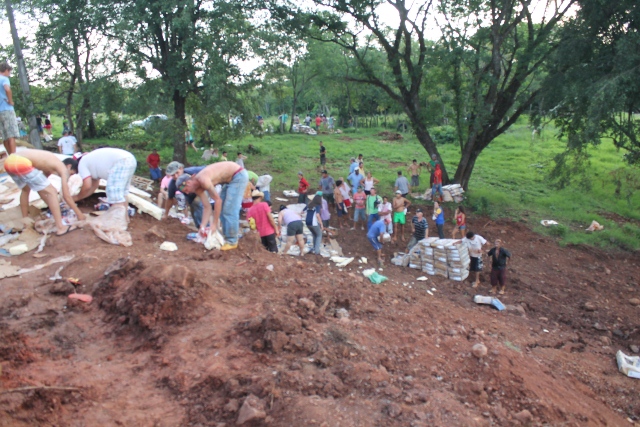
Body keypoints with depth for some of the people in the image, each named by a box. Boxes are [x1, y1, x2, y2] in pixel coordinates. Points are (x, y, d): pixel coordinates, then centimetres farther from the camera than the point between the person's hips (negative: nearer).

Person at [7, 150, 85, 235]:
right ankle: (60, 227, -5)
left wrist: (51, 206, 53)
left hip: (10, 161, 10)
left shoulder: (51, 163, 30)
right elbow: (66, 196, 4)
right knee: (52, 192, -1)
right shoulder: (64, 169, 7)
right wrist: (79, 213, 13)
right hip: (21, 163, -10)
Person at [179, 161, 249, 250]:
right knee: (221, 209, 12)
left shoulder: (202, 180, -26)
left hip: (239, 175, -10)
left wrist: (214, 224, -20)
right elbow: (207, 207, 1)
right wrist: (202, 226, -8)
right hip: (230, 178, 10)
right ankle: (226, 237, 20)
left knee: (230, 210, -11)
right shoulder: (197, 188, 1)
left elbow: (218, 200, -25)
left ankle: (232, 241, -3)